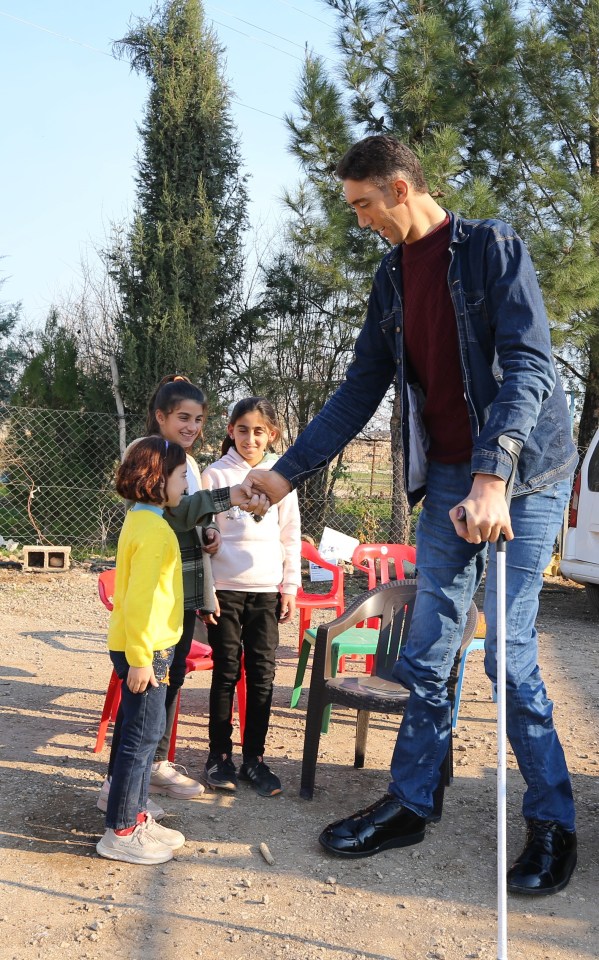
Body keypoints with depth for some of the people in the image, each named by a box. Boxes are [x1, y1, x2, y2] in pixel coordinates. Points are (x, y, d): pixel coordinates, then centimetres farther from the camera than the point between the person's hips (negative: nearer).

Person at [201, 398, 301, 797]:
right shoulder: (215, 474, 0)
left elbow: (290, 535, 9)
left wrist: (290, 587, 5)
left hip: (267, 590, 2)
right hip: (225, 588, -2)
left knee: (262, 674, 4)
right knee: (226, 672, 4)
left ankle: (254, 757, 14)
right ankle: (220, 755, 15)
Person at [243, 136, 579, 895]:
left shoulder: (492, 248, -9)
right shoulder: (392, 278, 11)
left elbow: (528, 367, -19)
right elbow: (360, 391, 13)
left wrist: (493, 477, -32)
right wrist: (287, 472, 9)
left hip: (522, 475, -6)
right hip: (447, 481, 6)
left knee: (508, 652, -6)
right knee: (427, 653, 7)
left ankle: (552, 824, 12)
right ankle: (409, 803, 21)